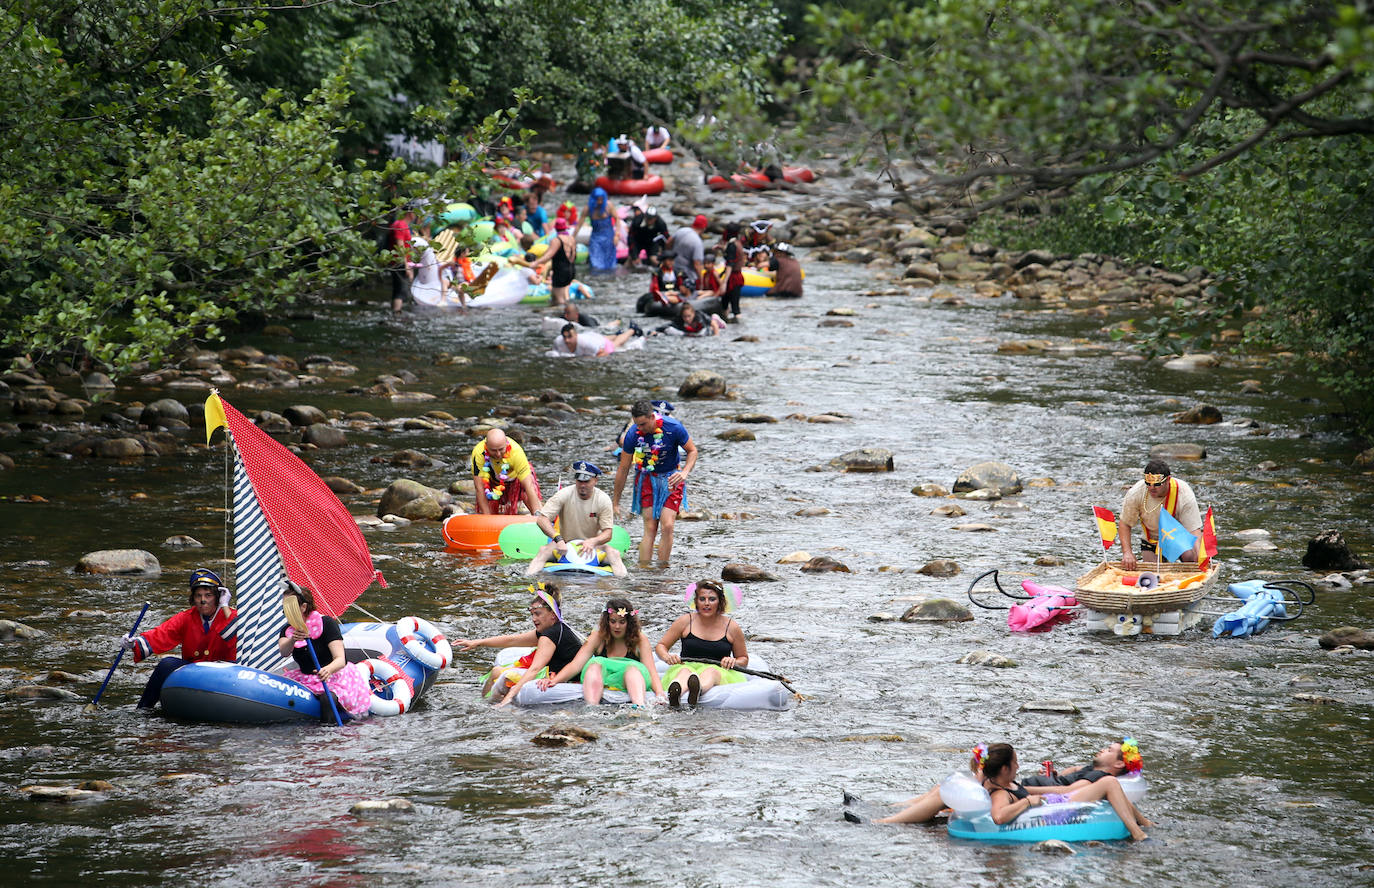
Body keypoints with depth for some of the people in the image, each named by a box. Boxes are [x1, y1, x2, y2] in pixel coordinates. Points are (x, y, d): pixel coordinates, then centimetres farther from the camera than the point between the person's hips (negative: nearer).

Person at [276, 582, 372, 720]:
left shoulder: (326, 623, -15)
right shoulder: (288, 630, 1)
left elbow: (341, 660, -25)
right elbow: (283, 652, -22)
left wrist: (328, 670, -48)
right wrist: (292, 640, -45)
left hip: (336, 676, -6)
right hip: (307, 679, 6)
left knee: (327, 699, -37)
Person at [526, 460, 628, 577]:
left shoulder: (603, 500, -9)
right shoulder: (564, 495, -11)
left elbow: (607, 533, -10)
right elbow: (541, 519, -18)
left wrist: (593, 541, -33)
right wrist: (558, 539, -33)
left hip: (592, 546, 0)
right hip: (565, 545, 0)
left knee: (614, 553, -28)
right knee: (544, 550, -29)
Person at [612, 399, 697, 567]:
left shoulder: (673, 428, -20)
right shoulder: (632, 435, -16)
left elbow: (692, 451, -3)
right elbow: (623, 469, -5)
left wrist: (684, 472, -23)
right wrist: (615, 502, 0)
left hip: (671, 479, -1)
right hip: (647, 479, 1)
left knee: (667, 526, -14)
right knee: (650, 528, -9)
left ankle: (662, 569, -8)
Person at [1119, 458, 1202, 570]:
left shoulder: (1184, 494, -29)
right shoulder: (1135, 494, -24)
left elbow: (1195, 531, -31)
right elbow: (1125, 524, -11)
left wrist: (1199, 558, -46)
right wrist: (1127, 552, -24)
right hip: (1151, 540, 2)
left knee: (1190, 556, -29)